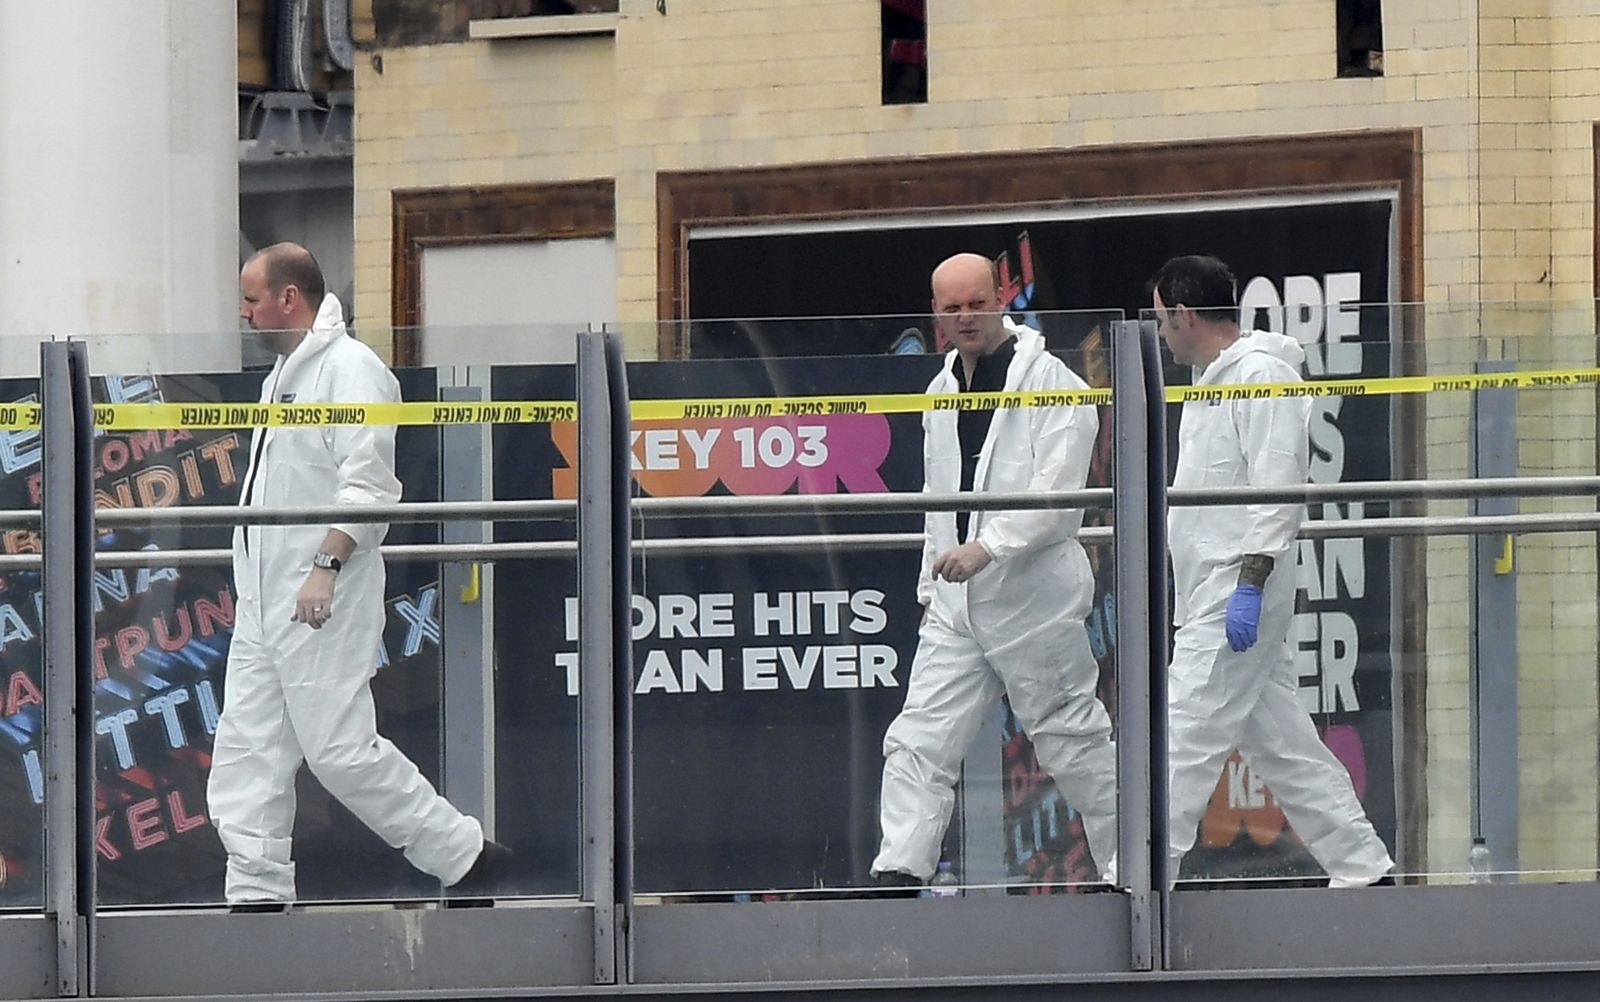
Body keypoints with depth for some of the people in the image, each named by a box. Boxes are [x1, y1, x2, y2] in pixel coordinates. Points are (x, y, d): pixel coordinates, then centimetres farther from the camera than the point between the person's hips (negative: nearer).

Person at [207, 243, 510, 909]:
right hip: (265, 601, 10)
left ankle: (467, 858, 1)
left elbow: (368, 485, -20)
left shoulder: (349, 369, -12)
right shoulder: (285, 373, 19)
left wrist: (327, 565, -26)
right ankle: (258, 893, 6)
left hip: (324, 602, -10)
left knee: (340, 749, -9)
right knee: (247, 752, 5)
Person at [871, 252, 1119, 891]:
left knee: (1076, 742, 2)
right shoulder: (943, 392, 14)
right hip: (956, 603, 7)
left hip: (1034, 598, -6)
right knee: (918, 743, -3)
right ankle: (896, 876, -6)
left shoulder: (1053, 386, -9)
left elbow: (1057, 494, -19)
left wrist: (988, 548, -28)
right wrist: (930, 581, 21)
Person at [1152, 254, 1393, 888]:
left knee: (1184, 740, -12)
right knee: (1283, 746, 10)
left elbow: (1279, 485, -18)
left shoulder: (1262, 373, -11)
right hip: (1211, 595, 10)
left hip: (1239, 594, -10)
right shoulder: (1213, 379, 21)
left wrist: (1251, 581, -24)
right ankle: (1364, 872, 12)